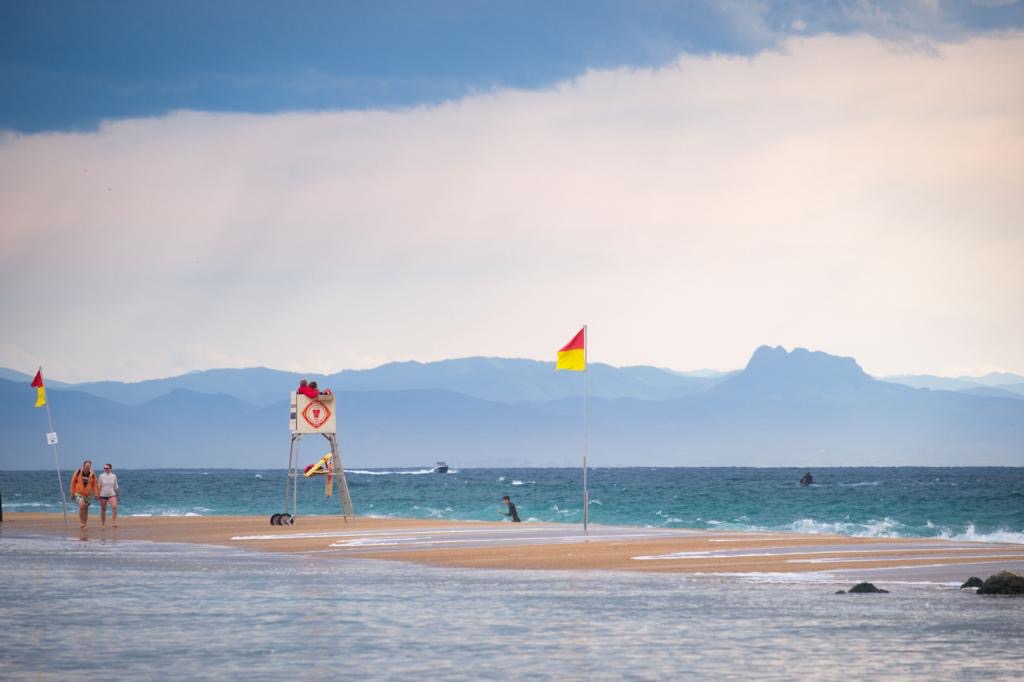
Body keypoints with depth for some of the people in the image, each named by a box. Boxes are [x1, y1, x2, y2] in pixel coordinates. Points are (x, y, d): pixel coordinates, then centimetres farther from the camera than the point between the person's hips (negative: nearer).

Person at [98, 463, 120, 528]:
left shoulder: (114, 476, 3)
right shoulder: (101, 476, -2)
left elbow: (116, 486, 11)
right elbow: (99, 486, 2)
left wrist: (118, 495, 14)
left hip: (112, 494, 0)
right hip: (103, 495, 0)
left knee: (114, 507, -22)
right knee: (103, 510, 7)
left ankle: (114, 522, -24)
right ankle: (102, 524, 20)